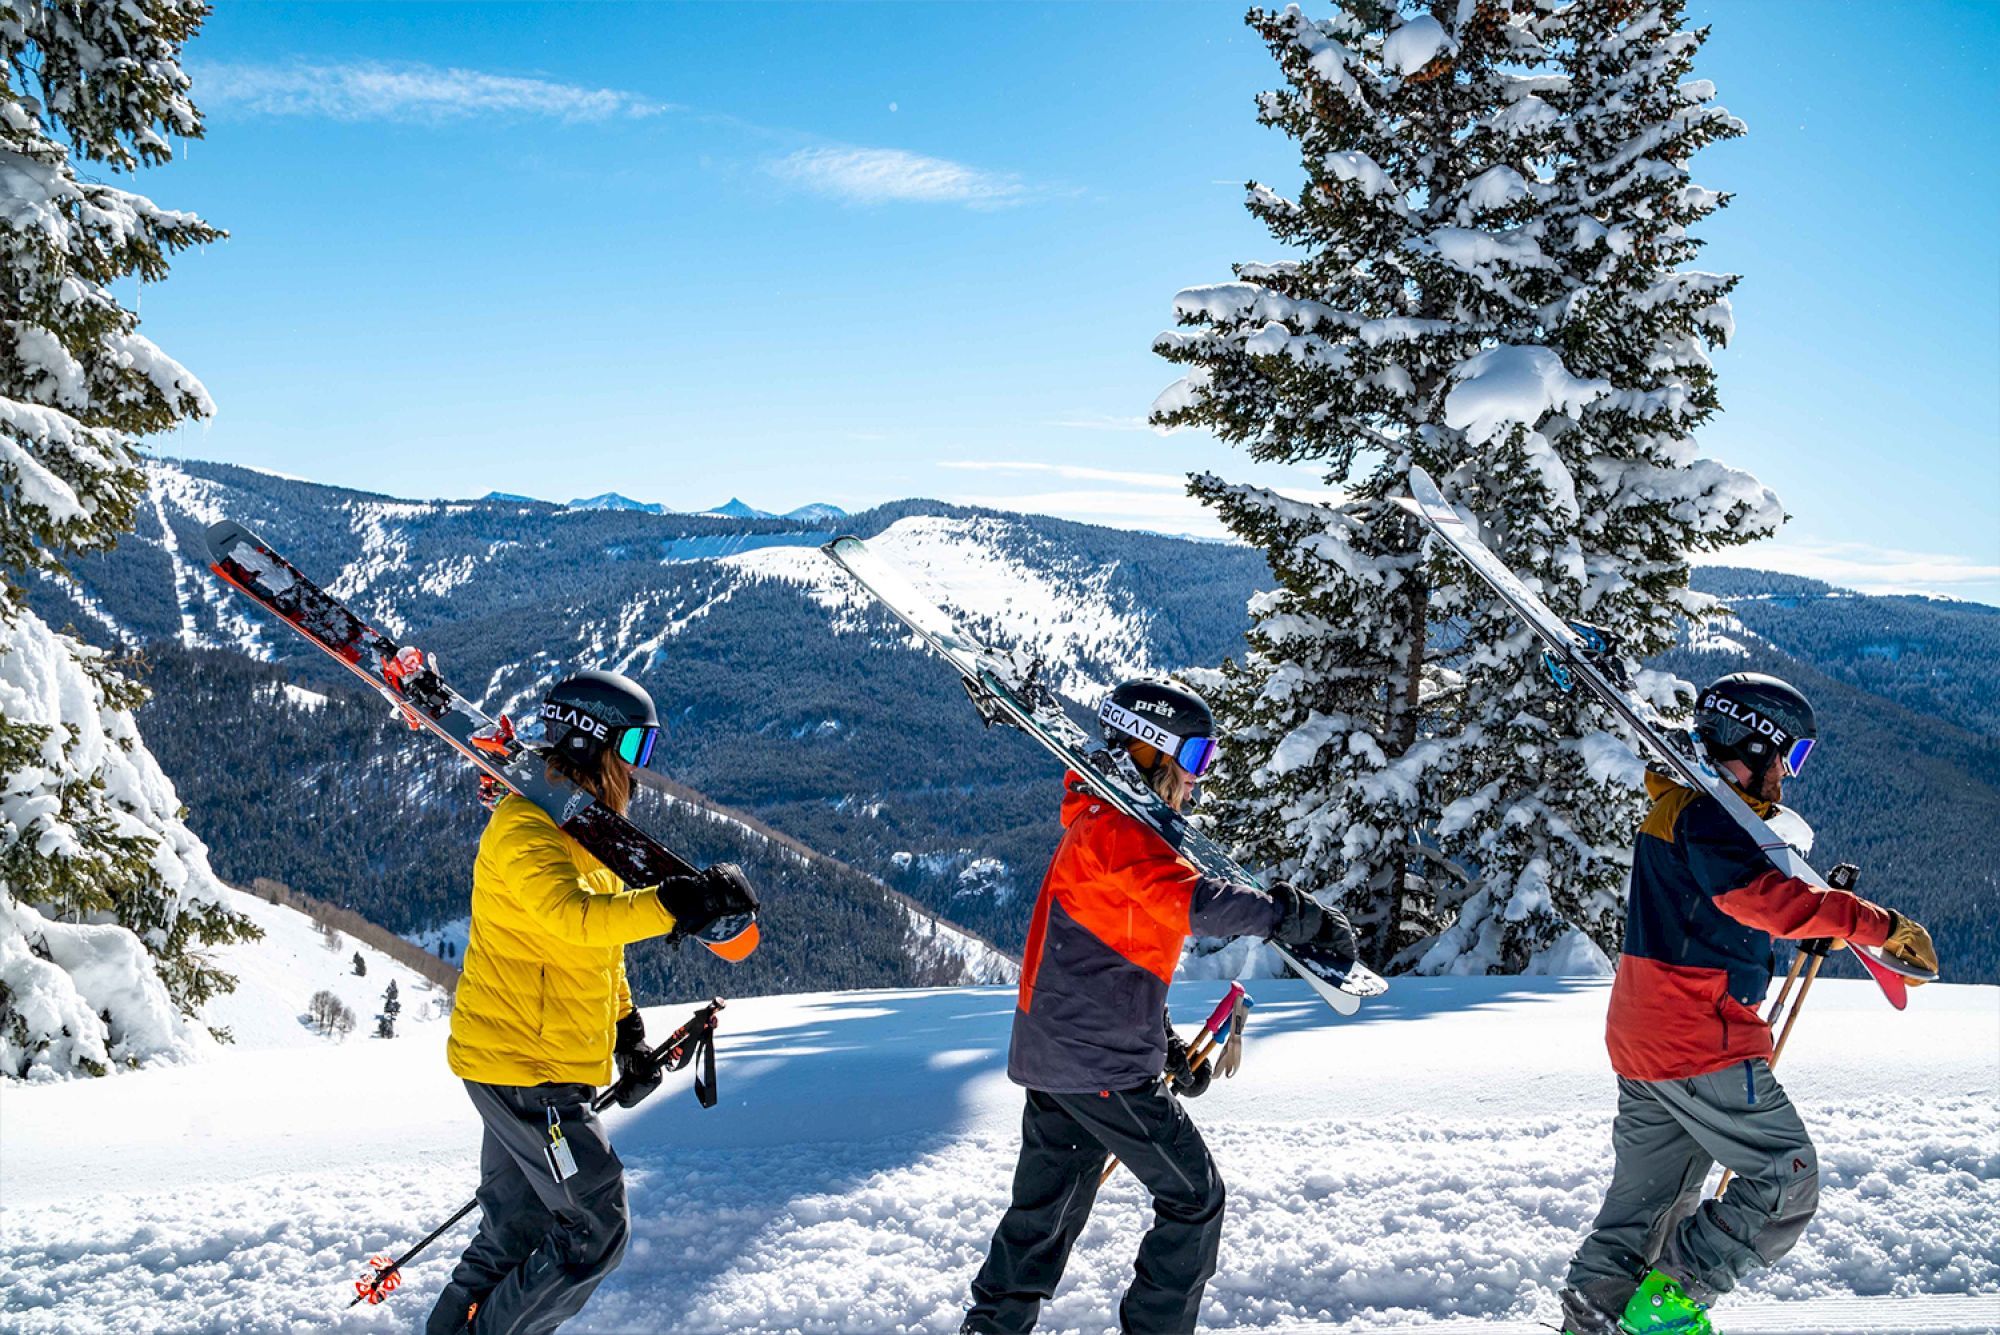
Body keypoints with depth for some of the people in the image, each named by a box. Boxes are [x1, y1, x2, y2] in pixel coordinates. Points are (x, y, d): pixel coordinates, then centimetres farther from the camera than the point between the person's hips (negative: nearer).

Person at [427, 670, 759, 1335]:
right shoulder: (525, 828, -18)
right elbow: (576, 918, -37)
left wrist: (628, 1032, 20)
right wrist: (683, 900, -44)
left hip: (547, 1066, 10)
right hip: (518, 1065, -10)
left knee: (517, 1233, 19)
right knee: (595, 1231, -5)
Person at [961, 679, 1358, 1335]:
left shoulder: (1100, 826, 19)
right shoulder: (1116, 827, -14)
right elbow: (1190, 900, -32)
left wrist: (1166, 1046, 20)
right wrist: (1294, 915, -30)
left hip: (1054, 1055, 10)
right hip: (1100, 1062, -10)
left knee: (1048, 1208, 18)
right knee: (1194, 1198, 2)